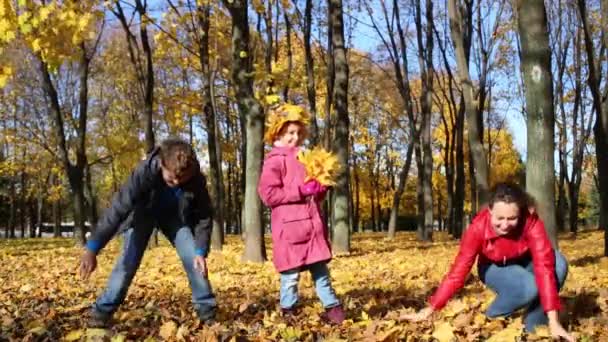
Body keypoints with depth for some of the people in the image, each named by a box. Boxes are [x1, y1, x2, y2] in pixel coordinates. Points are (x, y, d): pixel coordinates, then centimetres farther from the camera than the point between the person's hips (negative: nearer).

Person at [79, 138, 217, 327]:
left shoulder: (197, 179, -30)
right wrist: (92, 249, -45)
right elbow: (118, 208, -41)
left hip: (176, 216, 2)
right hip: (143, 213, -2)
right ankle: (102, 311, -2)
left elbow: (204, 216, -16)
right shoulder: (144, 172, -39)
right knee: (128, 260, -14)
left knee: (193, 258, -9)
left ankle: (207, 309, 5)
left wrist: (201, 251, -24)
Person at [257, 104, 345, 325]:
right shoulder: (274, 160, -5)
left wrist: (322, 188, 6)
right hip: (290, 227, -7)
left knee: (320, 270, 11)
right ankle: (288, 314, 12)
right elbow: (268, 194, -16)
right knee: (291, 274, -1)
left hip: (312, 224, 7)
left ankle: (333, 308, 16)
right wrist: (301, 191, -18)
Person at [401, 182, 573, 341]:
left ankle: (534, 325, -14)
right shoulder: (478, 227, -33)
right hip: (494, 267, -1)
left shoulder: (531, 222, -34)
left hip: (524, 262, 2)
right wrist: (429, 310, -29)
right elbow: (459, 270, -28)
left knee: (559, 264, -32)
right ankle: (491, 319, -7)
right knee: (528, 287, -35)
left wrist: (553, 321, -45)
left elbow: (544, 266, -39)